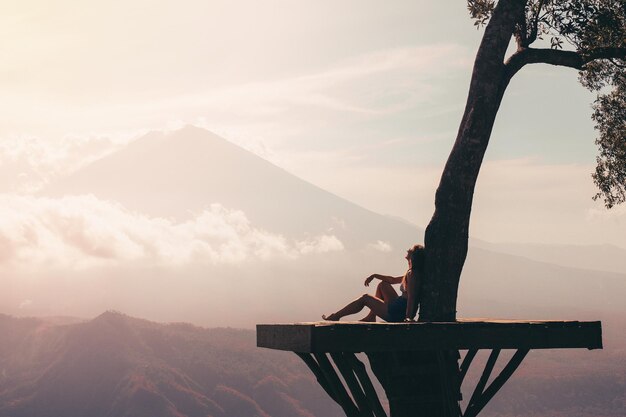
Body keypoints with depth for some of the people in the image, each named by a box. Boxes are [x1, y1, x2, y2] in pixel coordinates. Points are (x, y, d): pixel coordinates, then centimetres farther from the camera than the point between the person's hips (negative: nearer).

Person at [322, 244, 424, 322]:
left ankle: (335, 317, 17)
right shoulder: (413, 273, 12)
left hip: (396, 314, -9)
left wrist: (408, 317, -34)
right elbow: (393, 280, 23)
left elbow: (411, 297, -28)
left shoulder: (412, 274, -19)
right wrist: (374, 276, 17)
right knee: (383, 284, 23)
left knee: (365, 298, 3)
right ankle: (371, 317, 23)